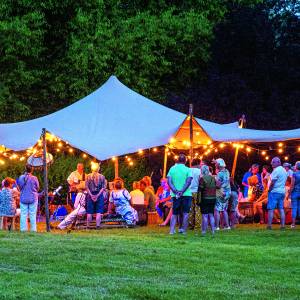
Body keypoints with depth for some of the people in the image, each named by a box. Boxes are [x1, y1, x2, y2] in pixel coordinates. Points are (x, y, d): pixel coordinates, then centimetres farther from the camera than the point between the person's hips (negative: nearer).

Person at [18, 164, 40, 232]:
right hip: (33, 198, -2)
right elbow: (37, 188, 0)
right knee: (33, 215, 4)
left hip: (23, 198, 2)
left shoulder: (21, 178, -4)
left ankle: (23, 229, 3)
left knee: (23, 214, 4)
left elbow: (19, 188, 7)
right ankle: (33, 229, 5)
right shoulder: (34, 178, -11)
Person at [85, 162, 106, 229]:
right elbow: (103, 188, -5)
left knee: (89, 212, 6)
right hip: (99, 195, 0)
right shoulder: (102, 177, -1)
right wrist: (98, 195, -8)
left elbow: (87, 187, -5)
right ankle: (98, 225, -4)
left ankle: (88, 225, 8)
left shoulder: (88, 176, -2)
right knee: (98, 212, 2)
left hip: (90, 195, 0)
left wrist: (91, 195, -7)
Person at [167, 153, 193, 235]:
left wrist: (175, 191, -11)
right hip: (186, 194, -3)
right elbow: (188, 181, -14)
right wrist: (182, 191, -16)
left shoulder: (172, 169, 5)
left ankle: (172, 230, 1)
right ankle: (183, 230, -3)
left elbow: (169, 181, -4)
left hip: (175, 195, 3)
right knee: (185, 213, 2)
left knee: (174, 213, 10)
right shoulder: (187, 170, -2)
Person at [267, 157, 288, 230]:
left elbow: (272, 182, -17)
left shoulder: (276, 170, -13)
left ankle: (269, 225, -9)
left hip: (274, 191, -9)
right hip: (282, 192, 9)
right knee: (281, 209, 7)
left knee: (271, 209, -6)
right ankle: (282, 225, 3)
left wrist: (269, 190, -4)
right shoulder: (284, 170, 15)